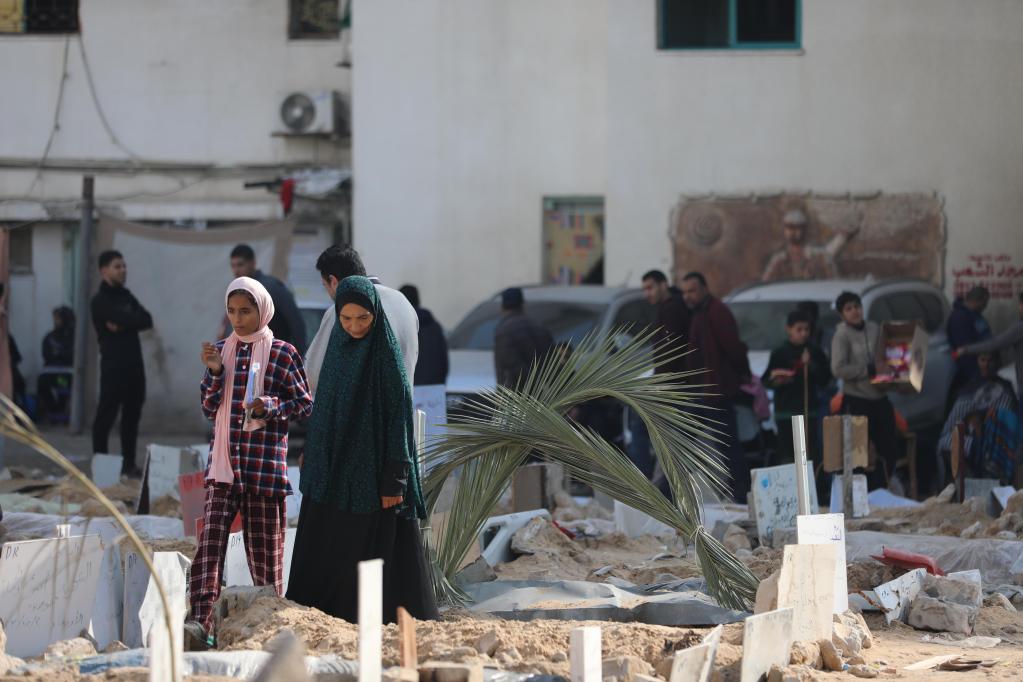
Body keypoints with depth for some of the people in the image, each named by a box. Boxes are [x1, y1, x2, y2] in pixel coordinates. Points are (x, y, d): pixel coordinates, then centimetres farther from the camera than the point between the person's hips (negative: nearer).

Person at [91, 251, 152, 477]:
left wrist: (124, 325, -10)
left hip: (134, 363, 7)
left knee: (132, 415, 8)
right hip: (113, 364, -7)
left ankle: (128, 463, 13)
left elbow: (147, 320, 4)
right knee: (106, 414, -5)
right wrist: (135, 319, 0)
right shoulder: (101, 301, -7)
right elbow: (127, 319, -21)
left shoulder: (125, 295, 17)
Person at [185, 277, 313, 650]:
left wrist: (271, 406, -16)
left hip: (265, 463, -3)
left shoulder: (282, 353, 0)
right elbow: (209, 409, 11)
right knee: (210, 540, -13)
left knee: (265, 549, 3)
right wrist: (214, 372, -5)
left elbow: (305, 404, 2)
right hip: (223, 464, 3)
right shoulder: (221, 350, 12)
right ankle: (200, 623, -23)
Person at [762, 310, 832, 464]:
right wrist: (774, 379, -21)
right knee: (787, 455, -7)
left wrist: (810, 365, -8)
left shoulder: (814, 351, 8)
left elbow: (825, 378, 6)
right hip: (786, 412, -3)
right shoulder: (780, 353, 0)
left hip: (810, 409, 3)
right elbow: (766, 381, 1)